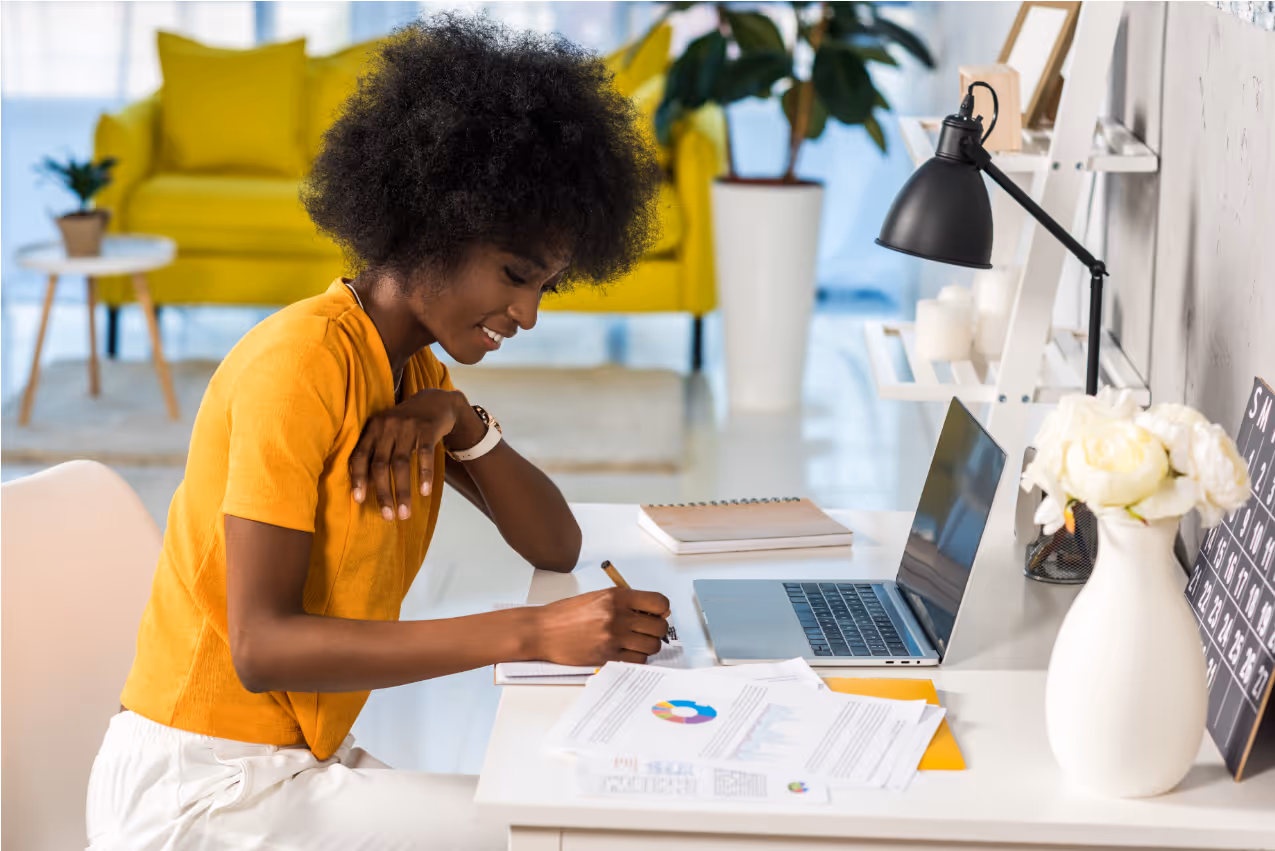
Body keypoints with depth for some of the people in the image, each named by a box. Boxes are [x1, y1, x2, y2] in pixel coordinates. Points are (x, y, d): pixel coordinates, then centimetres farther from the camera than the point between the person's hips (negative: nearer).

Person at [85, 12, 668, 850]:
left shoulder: (415, 370, 10)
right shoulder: (303, 361, -18)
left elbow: (556, 546, 8)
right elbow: (261, 645, -25)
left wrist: (460, 423, -11)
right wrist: (532, 633, -30)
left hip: (300, 756, 8)